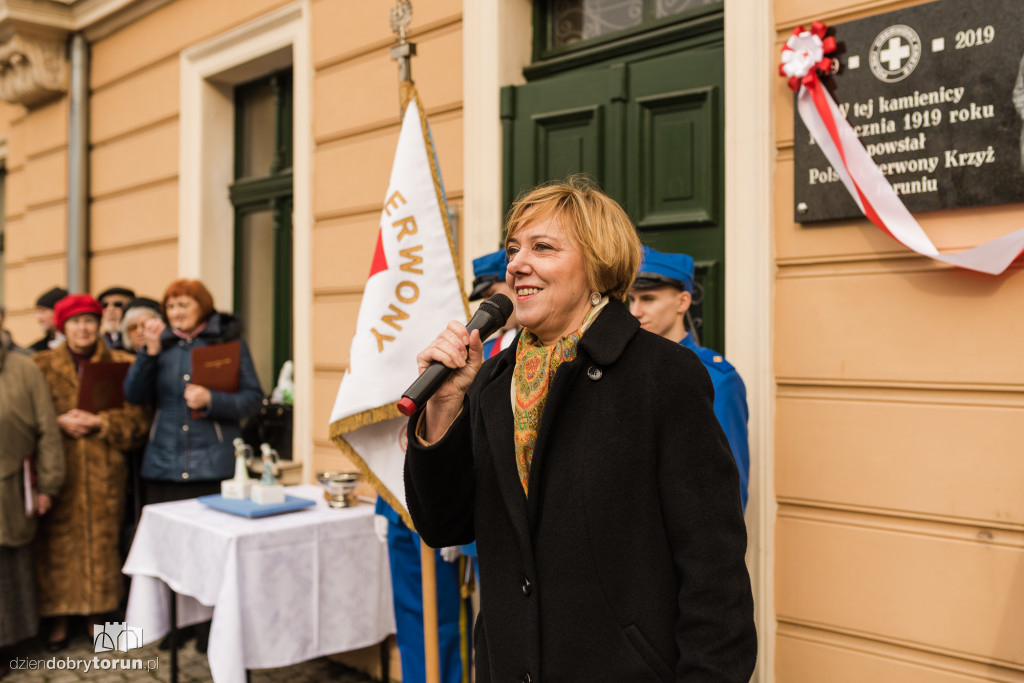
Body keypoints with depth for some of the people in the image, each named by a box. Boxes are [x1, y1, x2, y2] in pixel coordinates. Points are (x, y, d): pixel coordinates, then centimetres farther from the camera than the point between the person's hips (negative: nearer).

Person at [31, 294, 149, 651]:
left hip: (104, 471, 0)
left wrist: (100, 422, -12)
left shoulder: (122, 364, 5)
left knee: (101, 540, 3)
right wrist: (59, 422, -11)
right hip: (58, 469, 0)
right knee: (57, 542, 2)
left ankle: (99, 612, 18)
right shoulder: (40, 365, 8)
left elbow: (138, 416, 1)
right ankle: (59, 617, 15)